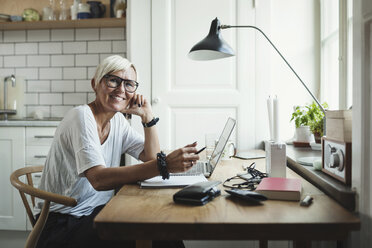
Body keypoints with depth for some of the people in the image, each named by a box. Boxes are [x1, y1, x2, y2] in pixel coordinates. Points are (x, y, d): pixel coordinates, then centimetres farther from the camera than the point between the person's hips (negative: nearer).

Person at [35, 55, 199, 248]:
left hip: (95, 213, 7)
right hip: (62, 224, -6)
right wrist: (164, 165, -40)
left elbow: (151, 158, 2)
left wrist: (147, 116, -7)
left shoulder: (118, 121, 5)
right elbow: (99, 179, -32)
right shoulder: (81, 117, -18)